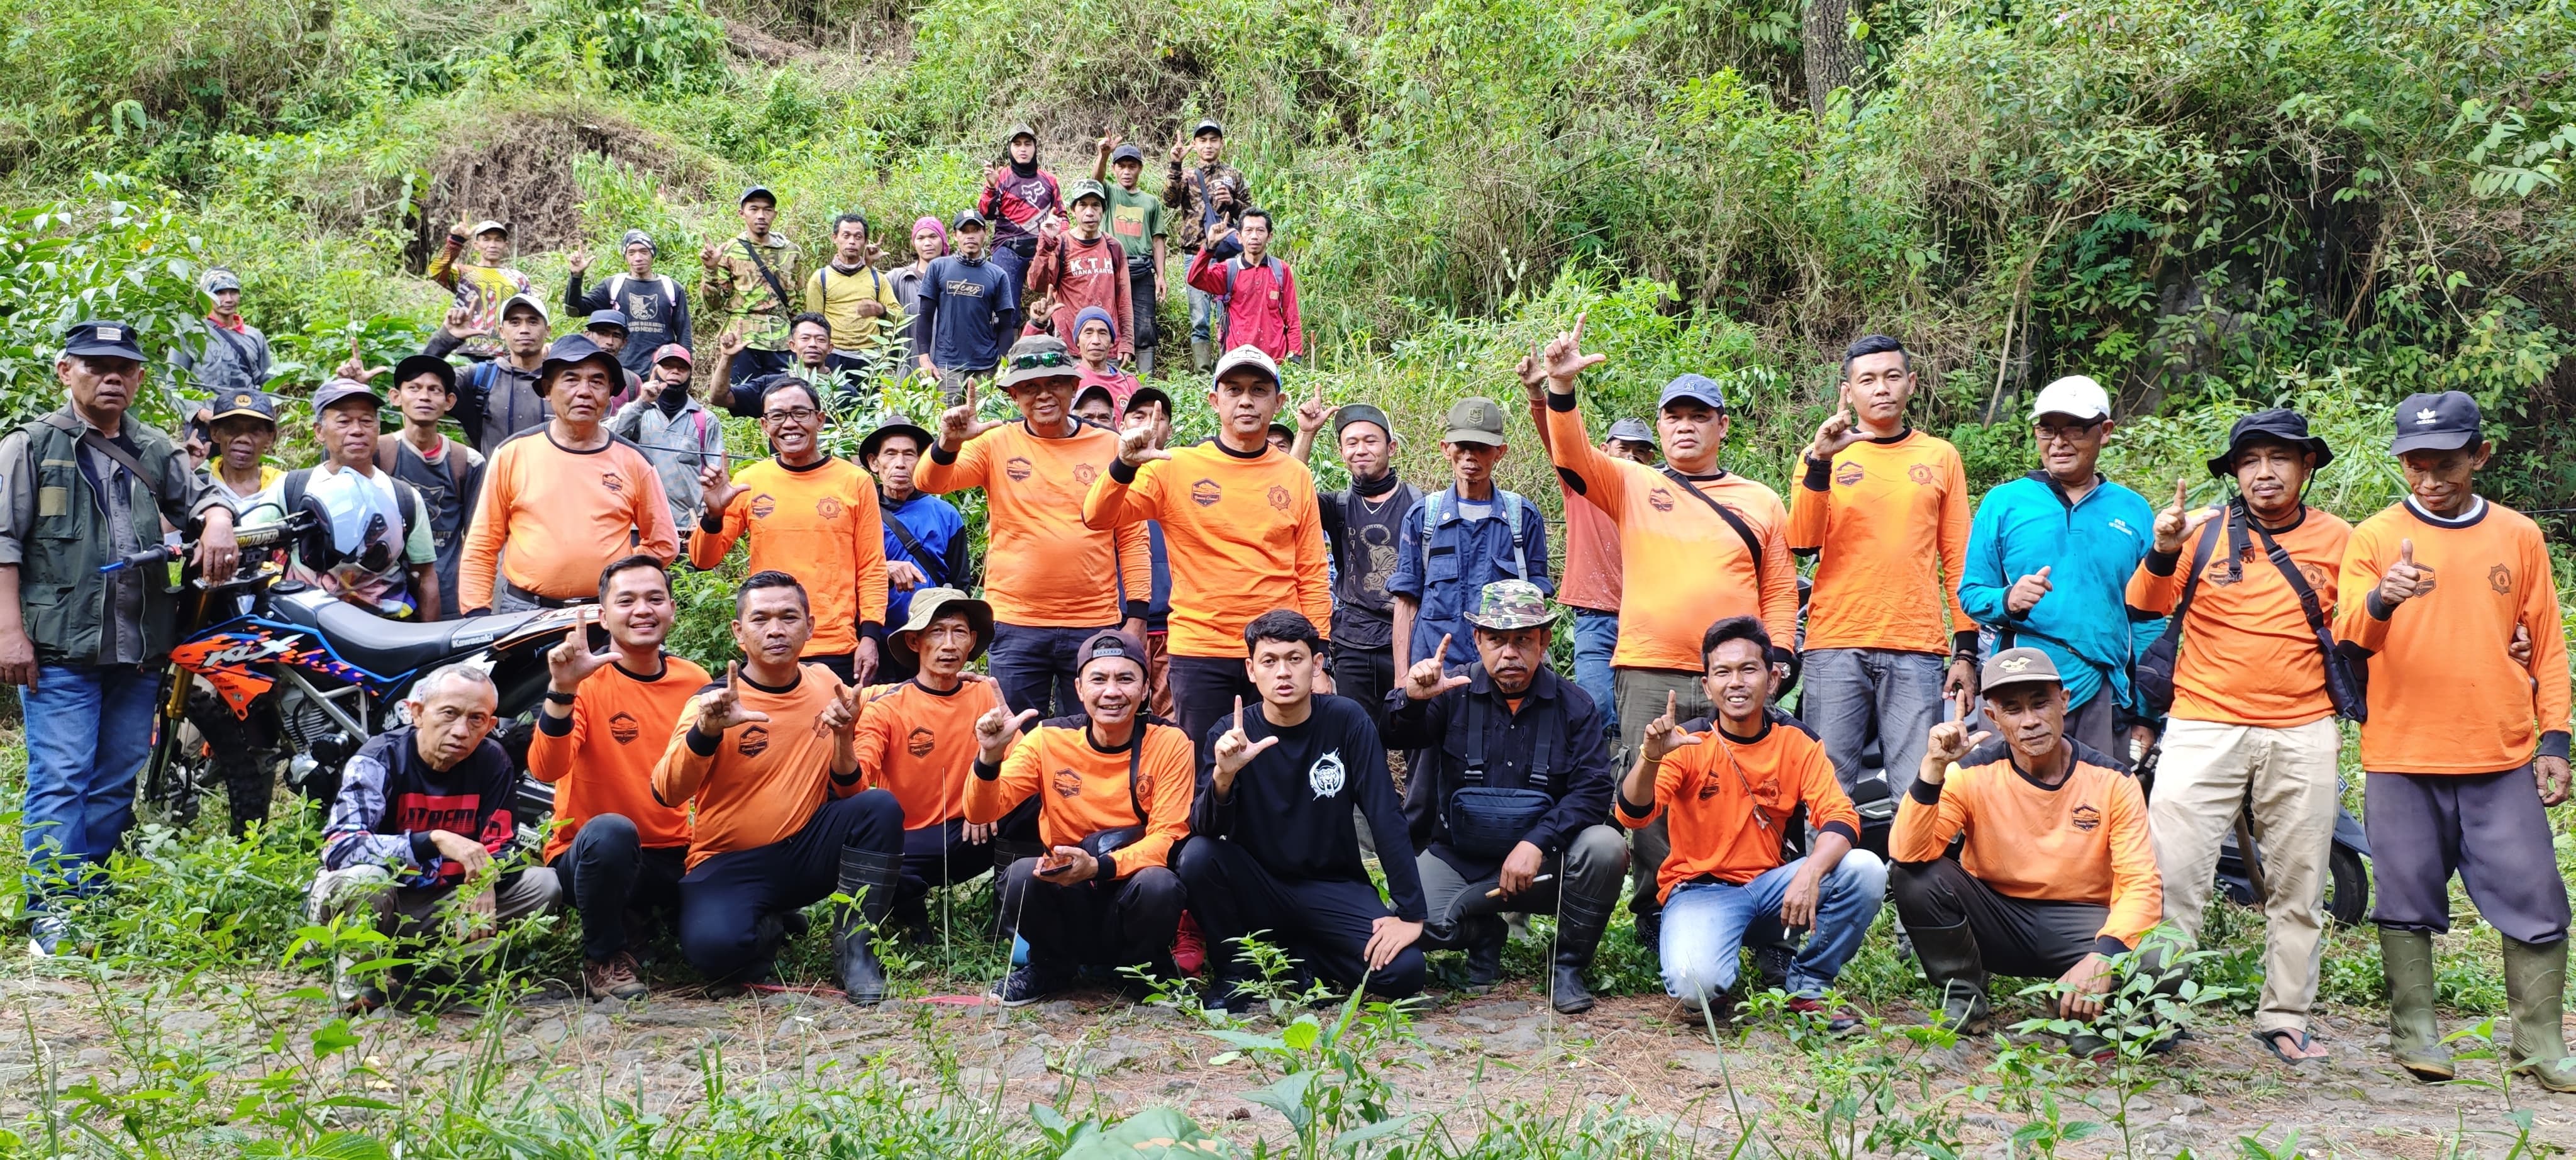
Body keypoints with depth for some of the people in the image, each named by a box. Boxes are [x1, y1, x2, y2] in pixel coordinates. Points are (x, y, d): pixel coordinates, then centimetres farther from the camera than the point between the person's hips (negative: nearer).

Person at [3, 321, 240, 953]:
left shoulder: (155, 450, 16)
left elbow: (200, 494, 17)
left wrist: (217, 522, -10)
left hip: (140, 648, 5)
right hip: (59, 647, -5)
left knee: (118, 783, 9)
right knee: (60, 781, -8)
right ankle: (53, 915, -5)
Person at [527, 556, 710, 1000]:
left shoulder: (695, 681, 4)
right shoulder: (586, 679, -10)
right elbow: (546, 770, -27)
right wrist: (561, 691, -39)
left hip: (674, 855, 5)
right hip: (594, 855, -5)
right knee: (610, 832, -37)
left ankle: (649, 920, 15)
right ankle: (604, 956, -9)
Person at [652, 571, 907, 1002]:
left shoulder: (827, 687, 3)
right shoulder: (716, 701, -10)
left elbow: (847, 791, 6)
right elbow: (667, 794, -24)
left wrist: (843, 740, -16)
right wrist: (706, 731, -43)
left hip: (808, 850, 4)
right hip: (732, 864, -3)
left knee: (881, 807, -23)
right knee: (713, 946, -33)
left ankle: (854, 949, -9)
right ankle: (773, 927, 4)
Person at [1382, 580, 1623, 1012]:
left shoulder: (1574, 706, -1)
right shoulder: (1453, 691, -3)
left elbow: (1592, 791, -10)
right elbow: (1393, 739, -18)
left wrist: (1536, 843, -25)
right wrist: (1412, 700, -42)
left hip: (1543, 863, 0)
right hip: (1457, 858, 0)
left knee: (1605, 848, -29)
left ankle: (1567, 966, -3)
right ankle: (1483, 935, 12)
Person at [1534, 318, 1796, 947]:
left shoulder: (1761, 502, 14)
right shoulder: (1633, 485, 11)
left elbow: (1779, 589, 14)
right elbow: (1572, 456, -6)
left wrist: (1778, 654, 1)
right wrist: (1562, 388, -21)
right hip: (1648, 676, -1)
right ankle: (1655, 916, 13)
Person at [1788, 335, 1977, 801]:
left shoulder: (1941, 457, 13)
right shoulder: (1824, 453, 9)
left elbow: (1958, 560, 12)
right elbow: (1802, 543, -5)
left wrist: (1966, 649, 5)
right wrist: (1820, 461, -16)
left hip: (1917, 652, 1)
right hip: (1835, 648, -1)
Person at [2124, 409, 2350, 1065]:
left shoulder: (2338, 540, 8)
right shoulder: (2203, 530, 1)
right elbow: (2146, 611, -3)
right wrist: (2162, 555, -19)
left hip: (2304, 734, 2)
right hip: (2204, 726, -2)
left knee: (2298, 887, 8)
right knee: (2171, 875, -8)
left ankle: (2284, 1019, 19)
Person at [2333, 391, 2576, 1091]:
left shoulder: (2519, 536, 9)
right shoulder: (2375, 537, 2)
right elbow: (2349, 637, -8)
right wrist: (2381, 600, -30)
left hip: (2504, 760, 2)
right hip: (2402, 756, -1)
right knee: (2407, 902, 3)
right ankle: (2414, 1031, 14)